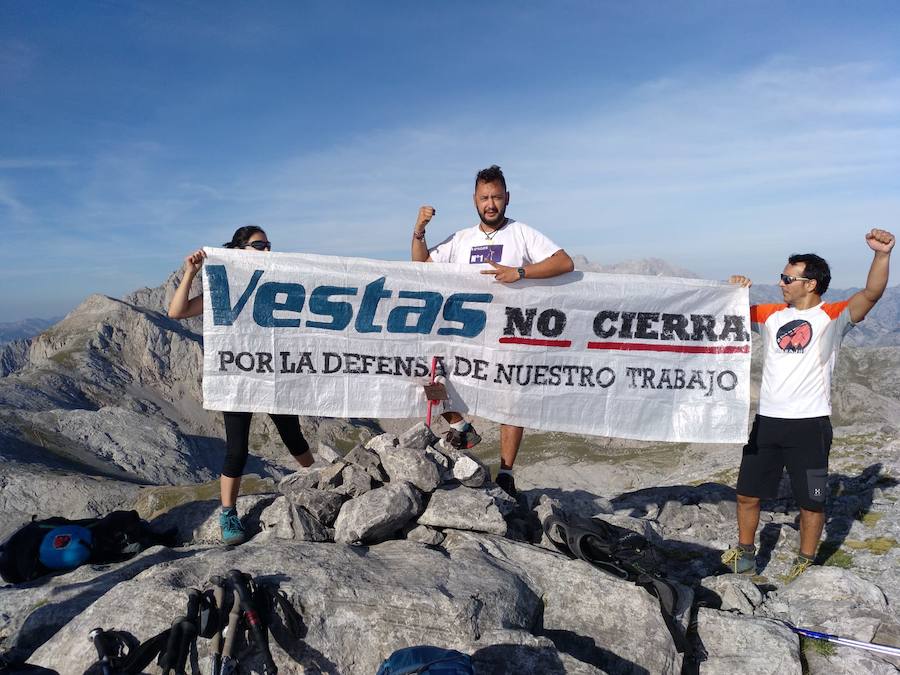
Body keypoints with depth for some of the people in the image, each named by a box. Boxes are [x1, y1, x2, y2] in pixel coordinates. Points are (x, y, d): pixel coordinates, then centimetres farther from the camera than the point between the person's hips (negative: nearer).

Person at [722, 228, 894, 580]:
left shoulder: (832, 316, -5)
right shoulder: (770, 315, 8)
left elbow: (871, 293, -20)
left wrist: (882, 255, -36)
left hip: (810, 424, -4)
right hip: (767, 422, 4)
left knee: (811, 502, 9)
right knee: (747, 494, 13)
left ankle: (804, 565, 29)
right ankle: (745, 555, 32)